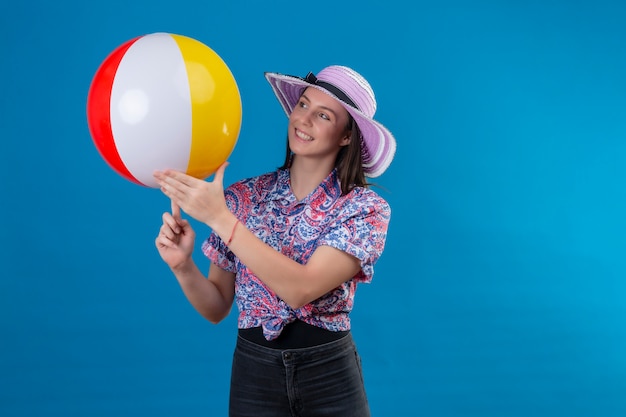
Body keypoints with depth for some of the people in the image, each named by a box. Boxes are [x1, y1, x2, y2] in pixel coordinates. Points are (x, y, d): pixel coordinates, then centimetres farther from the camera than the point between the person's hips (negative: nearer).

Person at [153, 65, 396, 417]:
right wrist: (183, 267, -18)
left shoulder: (366, 208, -11)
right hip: (254, 373, 2)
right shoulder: (242, 197, -4)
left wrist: (219, 217, -29)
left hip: (330, 376, -2)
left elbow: (301, 289, -26)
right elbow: (216, 309, 1)